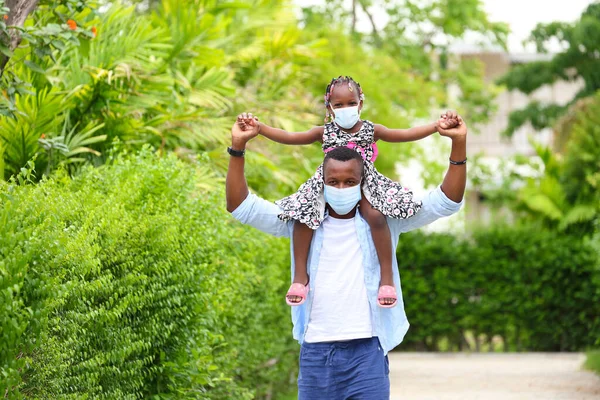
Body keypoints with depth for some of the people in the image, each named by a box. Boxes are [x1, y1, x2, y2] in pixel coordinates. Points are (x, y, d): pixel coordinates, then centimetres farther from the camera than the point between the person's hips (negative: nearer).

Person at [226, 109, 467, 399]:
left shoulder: (383, 220, 4)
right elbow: (242, 207, 4)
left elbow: (445, 202, 0)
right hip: (315, 351, 2)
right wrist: (238, 147, -6)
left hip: (367, 351, -2)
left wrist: (458, 144, -11)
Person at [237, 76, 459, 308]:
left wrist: (436, 126, -19)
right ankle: (300, 275, -10)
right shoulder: (325, 133, 3)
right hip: (328, 185, 1)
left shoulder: (371, 130, 3)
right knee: (302, 215, -21)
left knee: (376, 216, -30)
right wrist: (259, 128, -16)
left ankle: (387, 276, -20)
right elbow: (289, 138, -3)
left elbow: (405, 135, -5)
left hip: (365, 184, -1)